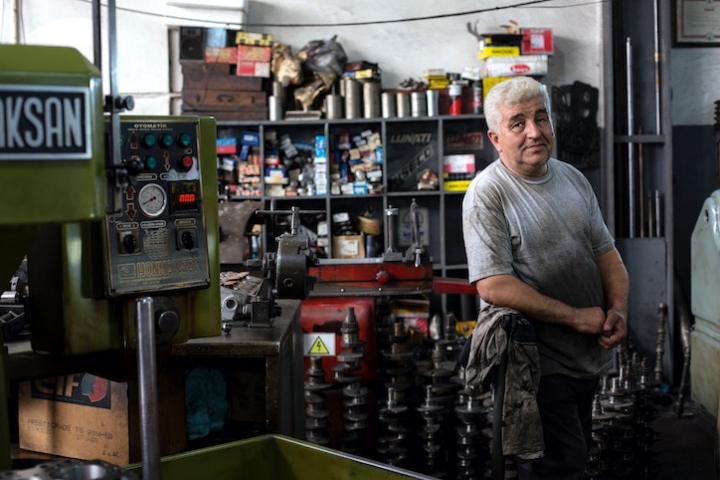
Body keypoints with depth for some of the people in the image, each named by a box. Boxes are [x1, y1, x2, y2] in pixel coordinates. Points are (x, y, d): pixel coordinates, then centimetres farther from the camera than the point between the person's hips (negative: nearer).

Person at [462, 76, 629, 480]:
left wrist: (619, 310, -7)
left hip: (591, 354, 7)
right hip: (543, 365, -7)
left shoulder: (573, 178, 7)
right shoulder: (487, 194, -16)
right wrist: (576, 317, -20)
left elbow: (606, 251, 12)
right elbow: (493, 286, -23)